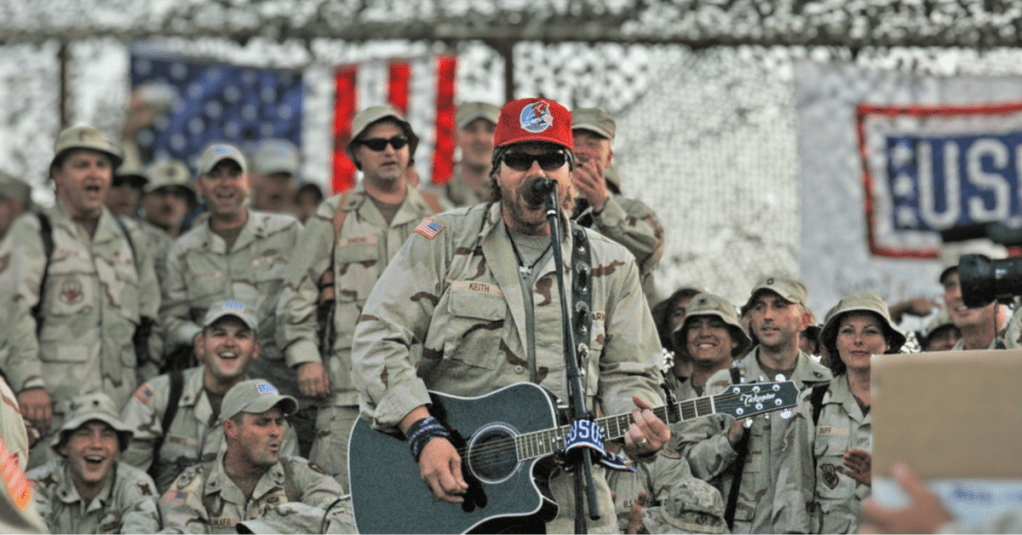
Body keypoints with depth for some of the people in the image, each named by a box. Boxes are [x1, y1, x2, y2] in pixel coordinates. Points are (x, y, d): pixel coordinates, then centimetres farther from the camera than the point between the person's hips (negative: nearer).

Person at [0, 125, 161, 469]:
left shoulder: (130, 237, 21)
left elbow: (150, 320, 25)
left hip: (120, 402, 5)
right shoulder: (32, 233, 5)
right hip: (53, 402, -4)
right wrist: (29, 384, -18)